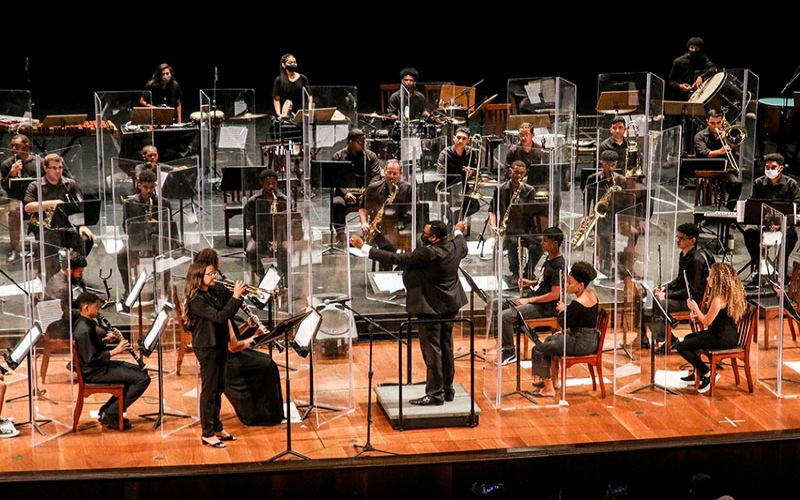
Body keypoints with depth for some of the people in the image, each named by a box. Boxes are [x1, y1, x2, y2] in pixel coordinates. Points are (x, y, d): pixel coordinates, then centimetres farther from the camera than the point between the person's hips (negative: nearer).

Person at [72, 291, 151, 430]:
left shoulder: (85, 323, 7)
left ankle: (107, 409, 17)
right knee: (142, 379, -17)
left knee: (139, 371, 21)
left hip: (99, 365, 11)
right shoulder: (84, 330, -24)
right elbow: (91, 359, -27)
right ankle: (110, 415, -7)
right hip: (94, 372, -11)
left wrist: (105, 339, 5)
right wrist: (115, 351, -21)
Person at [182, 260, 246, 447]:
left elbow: (228, 313, 12)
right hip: (206, 348, -8)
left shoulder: (213, 295, 9)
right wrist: (235, 297, -24)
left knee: (218, 389, 15)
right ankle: (207, 434, 5)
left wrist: (238, 296, -1)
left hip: (220, 345, 8)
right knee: (209, 390, -2)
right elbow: (219, 316, -26)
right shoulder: (196, 300, -17)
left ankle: (217, 428, 25)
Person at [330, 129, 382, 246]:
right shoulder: (338, 157, 9)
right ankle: (340, 234, -34)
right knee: (336, 203, -34)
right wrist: (345, 193, -16)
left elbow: (376, 176, 5)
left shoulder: (371, 156, 14)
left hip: (364, 193, 1)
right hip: (344, 192, -1)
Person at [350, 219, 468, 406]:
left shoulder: (427, 253, -27)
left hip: (432, 307, -9)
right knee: (446, 347, 17)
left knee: (431, 349, -1)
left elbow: (396, 259, -25)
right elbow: (464, 248, 23)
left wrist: (364, 247, -22)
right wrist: (458, 232, 44)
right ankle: (448, 389, 26)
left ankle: (435, 393, 3)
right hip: (450, 305, 9)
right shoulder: (456, 245, -4)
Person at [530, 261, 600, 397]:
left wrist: (562, 310, -1)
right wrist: (569, 330, 12)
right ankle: (550, 378, 33)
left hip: (581, 343, -10)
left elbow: (565, 323, -17)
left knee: (538, 350, -4)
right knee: (550, 339, 29)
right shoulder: (593, 296, 4)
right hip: (592, 340, 10)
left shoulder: (577, 303, -25)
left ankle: (549, 388, 2)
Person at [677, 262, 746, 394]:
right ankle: (698, 373, 32)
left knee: (682, 347, -8)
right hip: (727, 334, 10)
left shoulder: (718, 299, -22)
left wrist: (695, 308, -4)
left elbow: (707, 322, -18)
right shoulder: (729, 294, 8)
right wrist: (698, 316, 5)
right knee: (688, 338, 25)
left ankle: (707, 374, -3)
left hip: (722, 338, -10)